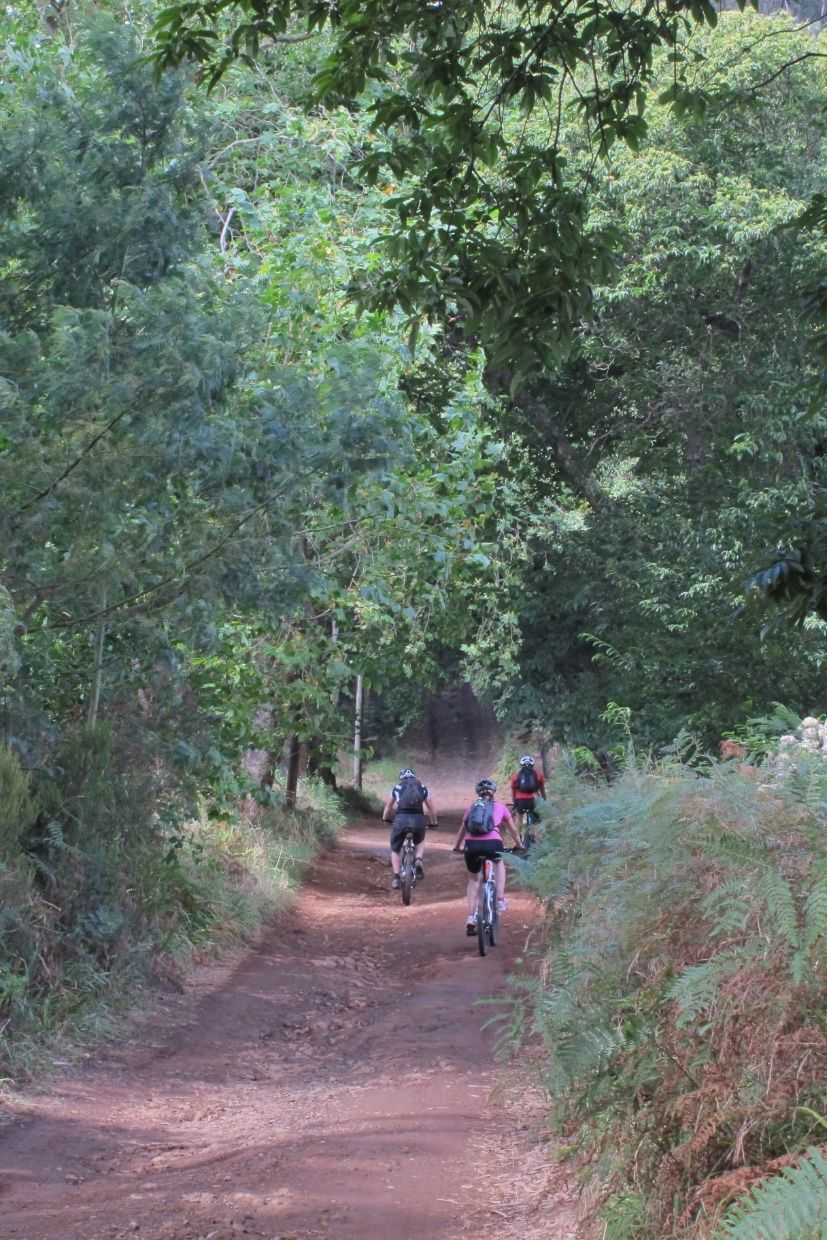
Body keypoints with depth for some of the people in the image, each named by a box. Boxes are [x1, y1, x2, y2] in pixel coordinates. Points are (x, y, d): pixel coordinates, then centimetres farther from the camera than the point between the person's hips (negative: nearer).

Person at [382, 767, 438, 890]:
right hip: (418, 820, 1)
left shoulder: (397, 788, 19)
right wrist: (434, 823, 39)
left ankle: (396, 878, 8)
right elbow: (431, 808, 23)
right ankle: (418, 860, 4)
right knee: (420, 842, 32)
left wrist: (385, 819, 49)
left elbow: (388, 806, 30)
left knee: (395, 850, 20)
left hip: (401, 819, -1)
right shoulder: (422, 788, 20)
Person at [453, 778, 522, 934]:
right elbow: (513, 830, 30)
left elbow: (462, 830, 35)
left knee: (474, 879, 22)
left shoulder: (471, 807, 26)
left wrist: (457, 847, 51)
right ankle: (500, 899, 22)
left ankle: (471, 918, 12)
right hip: (492, 843, -1)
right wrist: (519, 846, 46)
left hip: (471, 845, 1)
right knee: (499, 863, 34)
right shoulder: (500, 807, 22)